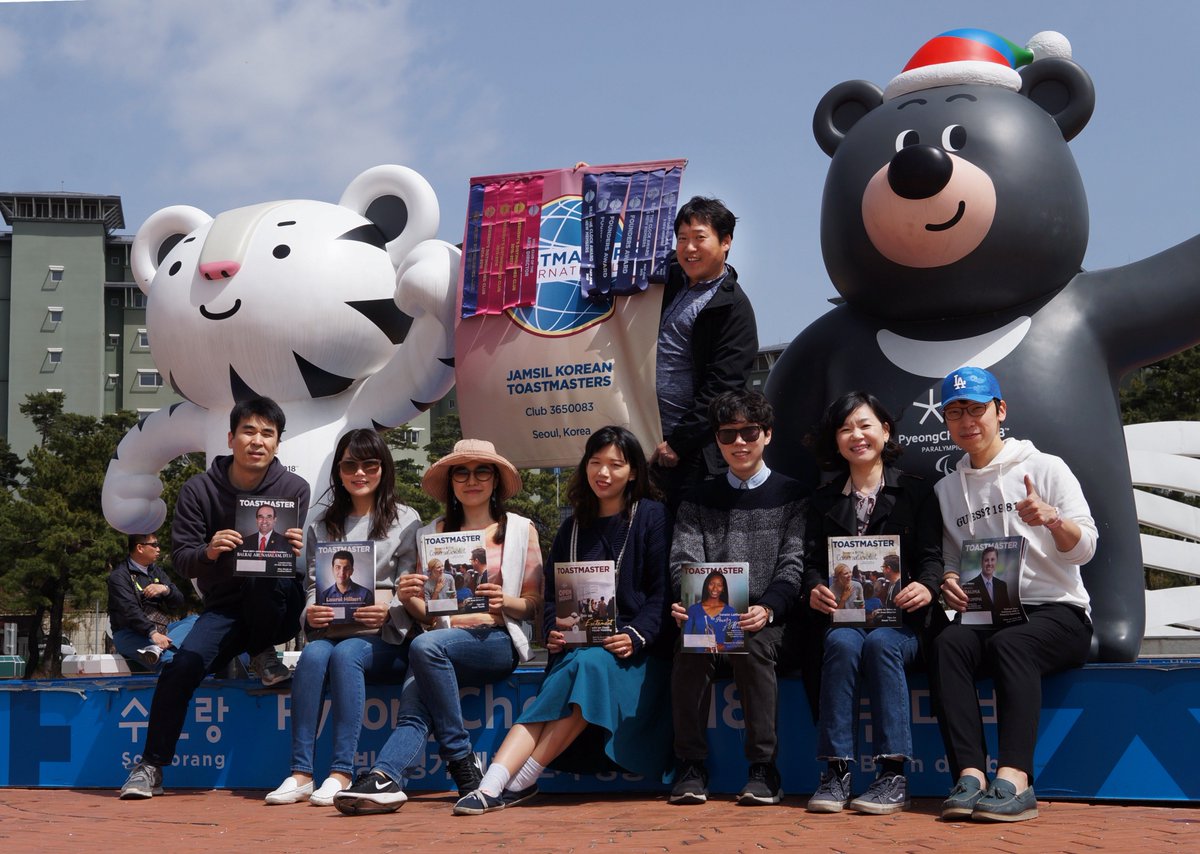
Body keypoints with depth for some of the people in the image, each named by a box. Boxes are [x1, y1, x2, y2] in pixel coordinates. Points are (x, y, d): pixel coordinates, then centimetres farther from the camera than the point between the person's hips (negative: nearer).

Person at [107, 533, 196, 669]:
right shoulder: (119, 576, -4)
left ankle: (158, 648, -41)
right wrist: (152, 632, -35)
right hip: (132, 634, -7)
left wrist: (165, 589, -10)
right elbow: (129, 611, -20)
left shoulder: (156, 571, 20)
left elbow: (178, 602, 14)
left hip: (160, 630, 7)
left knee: (194, 620, -18)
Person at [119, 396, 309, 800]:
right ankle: (151, 766, -11)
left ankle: (263, 653, -6)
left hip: (278, 609, -1)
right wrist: (208, 552, -28)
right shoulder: (199, 490, 0)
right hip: (224, 606, 1)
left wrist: (300, 550, -26)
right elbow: (181, 559, -4)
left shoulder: (294, 489, -1)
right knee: (182, 665, -25)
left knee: (270, 577, -35)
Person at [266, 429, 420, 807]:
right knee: (313, 654, -31)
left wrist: (388, 612, -18)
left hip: (384, 638, -2)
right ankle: (300, 773, -33)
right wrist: (311, 612, -9)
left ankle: (341, 774, -34)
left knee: (345, 654, -34)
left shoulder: (405, 520, 10)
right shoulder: (322, 522, 19)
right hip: (330, 630, 3)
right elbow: (312, 583, 13)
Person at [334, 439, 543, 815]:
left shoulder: (520, 529, 13)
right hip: (442, 637, 3)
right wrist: (408, 598, -5)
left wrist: (504, 601, -14)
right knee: (413, 703, -30)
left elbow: (534, 604, 8)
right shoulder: (432, 533, 20)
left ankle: (460, 760, -30)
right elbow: (426, 612, 18)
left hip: (497, 640, -3)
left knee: (426, 646, -35)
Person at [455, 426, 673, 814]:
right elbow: (552, 594, 16)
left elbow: (664, 592, -3)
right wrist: (553, 632, -5)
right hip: (578, 646, 4)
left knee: (589, 664, -35)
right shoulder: (574, 527, 18)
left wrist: (635, 636, -18)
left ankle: (521, 781, -34)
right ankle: (492, 784, -45)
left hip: (636, 650, -3)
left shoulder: (652, 516, 4)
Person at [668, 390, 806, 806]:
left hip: (767, 620, -1)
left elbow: (792, 564, -1)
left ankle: (763, 768, -25)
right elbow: (684, 563, 4)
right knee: (690, 648, -31)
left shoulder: (791, 496, 10)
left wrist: (766, 609, -20)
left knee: (750, 646, -34)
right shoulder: (698, 499, 17)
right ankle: (691, 765, -21)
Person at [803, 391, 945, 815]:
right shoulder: (824, 500, 19)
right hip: (844, 615, 2)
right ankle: (836, 770, -33)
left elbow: (932, 555, 2)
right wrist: (816, 589, -14)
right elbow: (813, 561, 10)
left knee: (880, 644, -34)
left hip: (902, 620, -2)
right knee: (842, 644, -32)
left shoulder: (916, 491, 12)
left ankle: (893, 774, -33)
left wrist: (926, 586, -21)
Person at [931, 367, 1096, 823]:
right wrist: (948, 581, -5)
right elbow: (946, 559, 20)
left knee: (1009, 644, -35)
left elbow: (1084, 548, -2)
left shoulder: (1045, 468, 5)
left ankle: (1014, 780, -46)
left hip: (1058, 610, -3)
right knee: (948, 643, -30)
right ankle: (970, 776, -40)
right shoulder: (946, 488, 17)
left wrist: (1052, 518, -23)